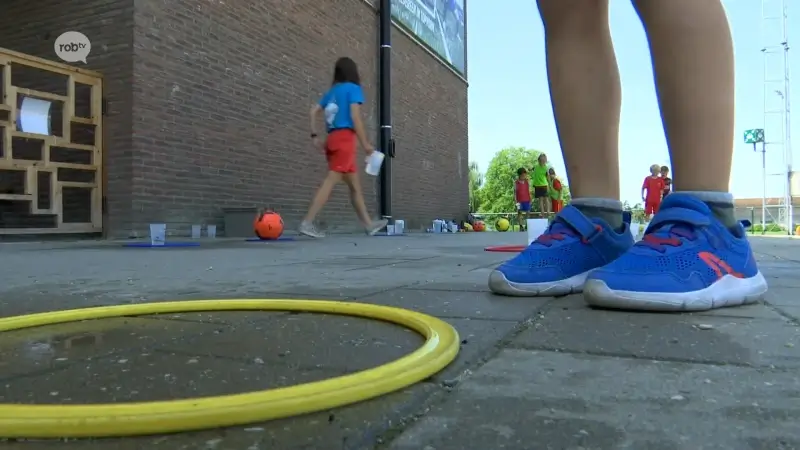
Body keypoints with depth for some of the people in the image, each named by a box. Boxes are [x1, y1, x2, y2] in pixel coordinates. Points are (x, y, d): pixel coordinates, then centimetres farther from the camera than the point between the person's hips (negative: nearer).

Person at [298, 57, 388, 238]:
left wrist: (315, 136, 11)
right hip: (345, 138, -8)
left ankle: (369, 224, 19)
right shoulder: (353, 88, 1)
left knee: (355, 185, 13)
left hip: (333, 139, 8)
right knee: (330, 181, -14)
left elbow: (314, 112, 13)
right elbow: (355, 117, -10)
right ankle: (306, 223, -21)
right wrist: (365, 143, -9)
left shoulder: (331, 91, 21)